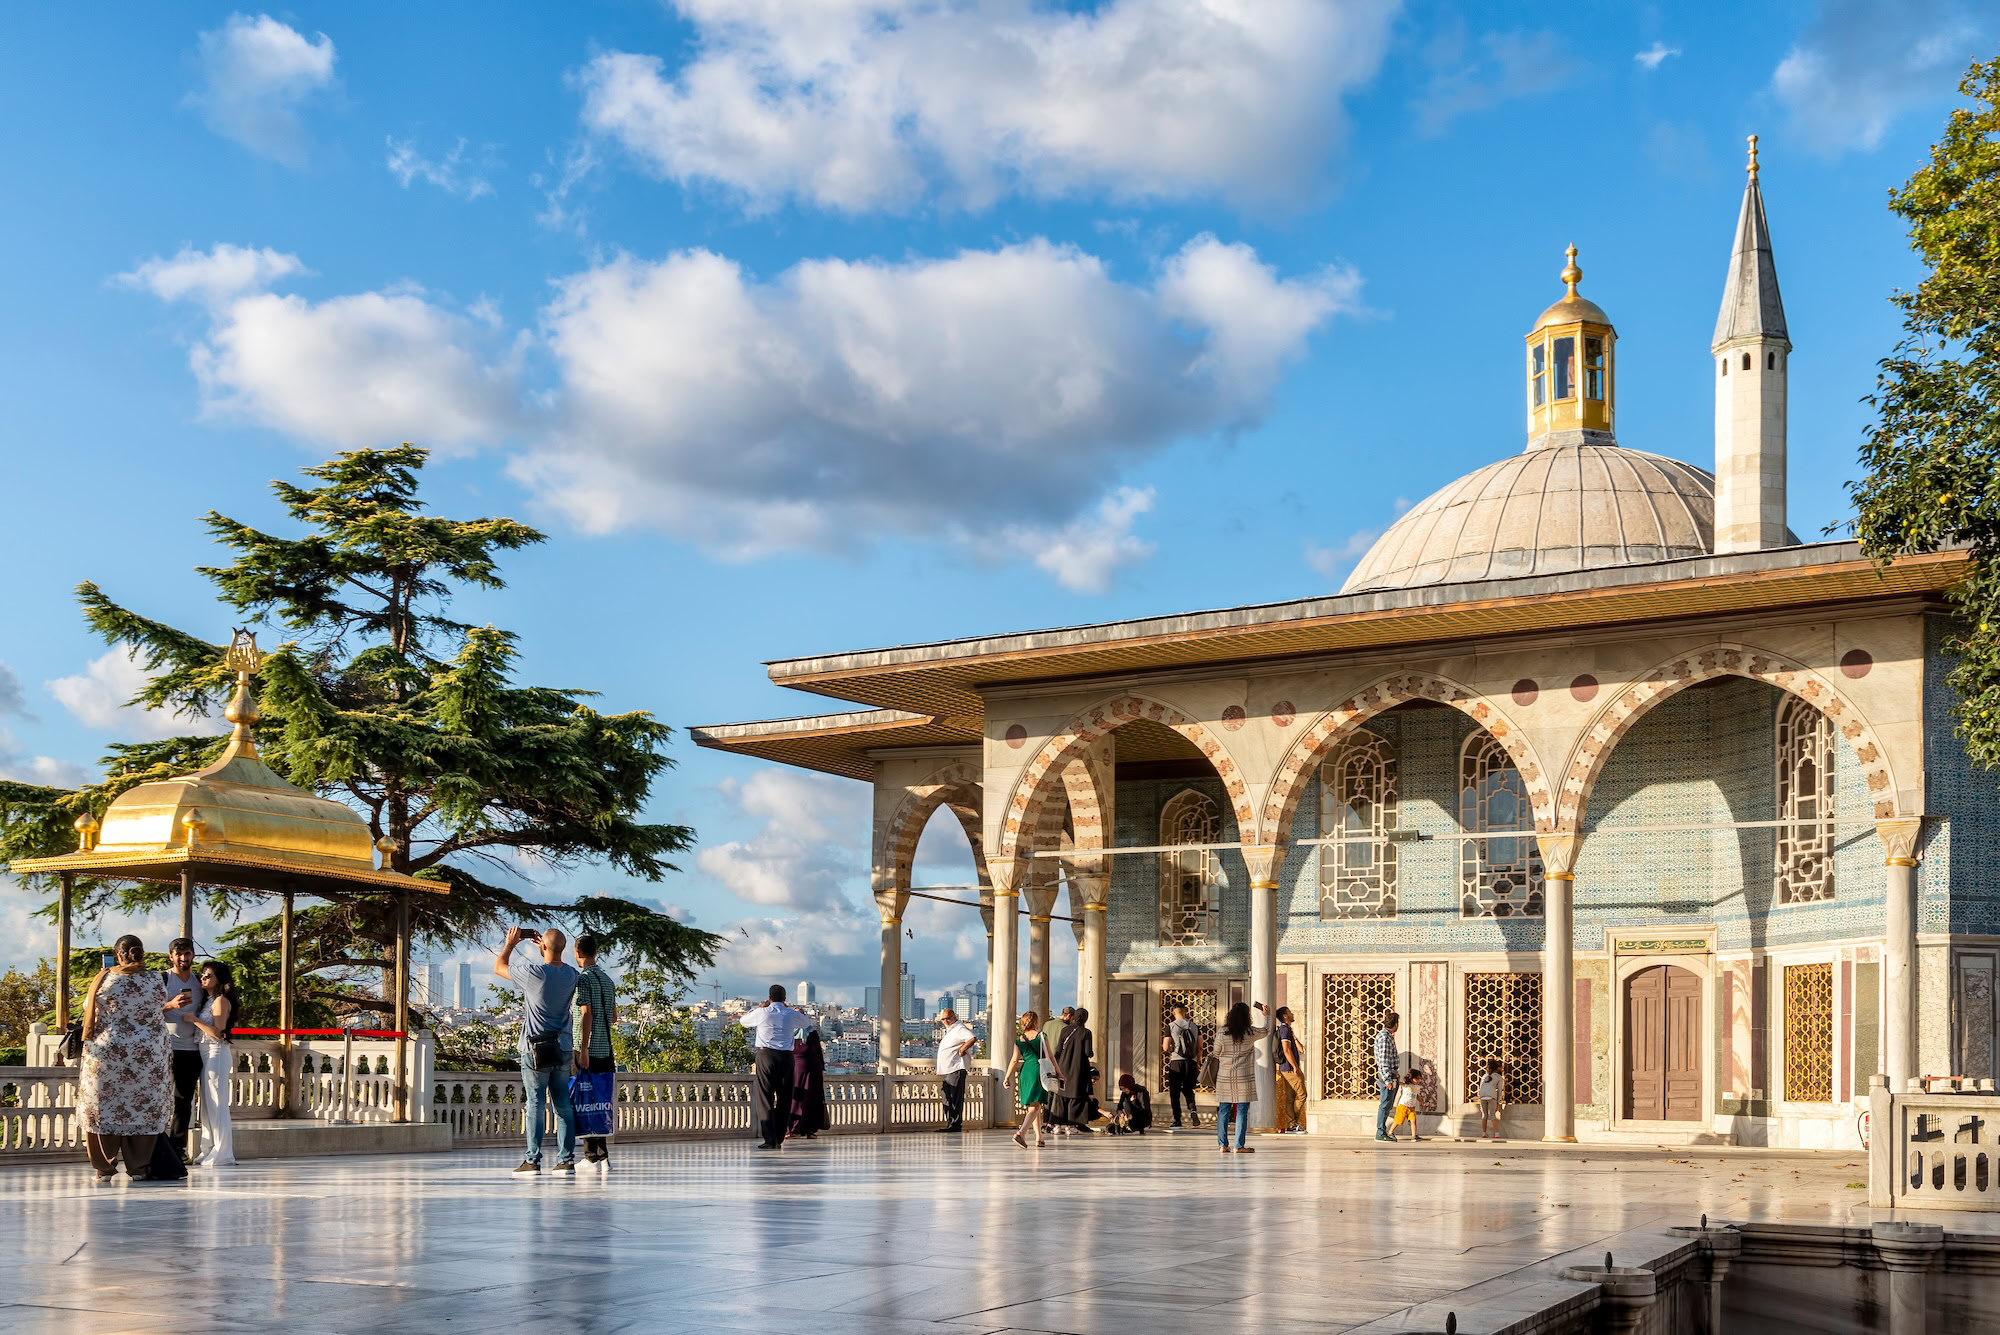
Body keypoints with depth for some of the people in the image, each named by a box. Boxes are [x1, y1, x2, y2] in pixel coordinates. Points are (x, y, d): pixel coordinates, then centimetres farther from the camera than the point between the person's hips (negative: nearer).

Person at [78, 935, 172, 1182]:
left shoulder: (104, 978, -5)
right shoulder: (155, 980, -3)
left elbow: (89, 1009, 3)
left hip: (106, 1054, -1)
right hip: (148, 1056, 1)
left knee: (104, 1107, 10)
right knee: (144, 1108, 8)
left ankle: (104, 1168, 10)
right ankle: (138, 1168, 8)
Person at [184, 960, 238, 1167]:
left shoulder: (221, 1001, -9)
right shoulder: (207, 1000, 17)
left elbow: (217, 1032, -17)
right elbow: (203, 1031, 16)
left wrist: (194, 1020, -13)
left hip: (217, 1053, -9)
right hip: (206, 1053, 9)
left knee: (217, 1104, -8)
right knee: (207, 1105, 11)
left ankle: (222, 1154, -6)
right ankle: (209, 1151, 17)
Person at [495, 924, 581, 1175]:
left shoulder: (533, 972, -14)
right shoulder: (571, 974, 2)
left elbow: (499, 967, 2)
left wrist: (510, 943, 14)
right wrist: (545, 946, 27)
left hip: (536, 1051, -5)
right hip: (563, 1049, 5)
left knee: (535, 1105, -1)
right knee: (563, 1106, 7)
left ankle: (533, 1161, -2)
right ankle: (567, 1160, 6)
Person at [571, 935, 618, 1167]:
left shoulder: (583, 978, -10)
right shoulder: (608, 980, 12)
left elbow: (586, 1014, -18)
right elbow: (614, 1017, 17)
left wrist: (583, 1050, -18)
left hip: (588, 1051, -7)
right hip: (605, 1051, 7)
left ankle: (591, 1155, -2)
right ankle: (604, 1154, 10)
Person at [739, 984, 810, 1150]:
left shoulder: (762, 1013, -1)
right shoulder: (792, 1015, 5)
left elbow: (743, 1020, 18)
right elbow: (808, 1021, 27)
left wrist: (758, 1007, 29)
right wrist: (802, 1013, 48)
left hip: (766, 1055, -2)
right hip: (786, 1057, 2)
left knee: (765, 1098, -1)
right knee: (784, 1099, 10)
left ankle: (769, 1140, -9)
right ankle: (779, 1140, 12)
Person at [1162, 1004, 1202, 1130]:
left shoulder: (1171, 1026, -2)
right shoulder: (1194, 1026, 9)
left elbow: (1165, 1048, -7)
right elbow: (1200, 1047, 7)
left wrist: (1167, 1051, 16)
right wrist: (1198, 1062, 18)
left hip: (1176, 1062, -3)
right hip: (1191, 1062, 3)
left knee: (1175, 1092, 6)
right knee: (1188, 1089, 17)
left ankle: (1177, 1121, 4)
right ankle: (1192, 1110, -10)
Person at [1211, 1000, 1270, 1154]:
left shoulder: (1222, 1034, -2)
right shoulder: (1250, 1034, -4)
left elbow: (1216, 1055, 5)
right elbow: (1267, 1030, 15)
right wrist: (1267, 1015, 31)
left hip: (1224, 1078, 2)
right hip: (1244, 1078, -2)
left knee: (1223, 1110, 8)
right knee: (1242, 1111, 1)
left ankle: (1222, 1144, 8)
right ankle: (1239, 1146, -1)